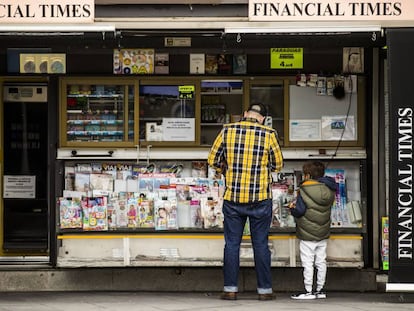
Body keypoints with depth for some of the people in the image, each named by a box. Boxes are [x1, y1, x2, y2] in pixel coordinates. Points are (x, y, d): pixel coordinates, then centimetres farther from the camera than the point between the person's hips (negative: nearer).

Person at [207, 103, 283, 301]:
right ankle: (264, 290, 11)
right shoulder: (268, 134, -6)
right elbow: (278, 165, 3)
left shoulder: (227, 131, -3)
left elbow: (213, 160, 3)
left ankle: (230, 289, 8)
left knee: (232, 244, 8)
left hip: (232, 197, 1)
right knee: (261, 245, 7)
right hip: (260, 198, -1)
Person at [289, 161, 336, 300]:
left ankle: (308, 291, -1)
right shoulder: (329, 190, 4)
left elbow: (299, 211, -18)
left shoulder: (304, 190, -14)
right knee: (321, 262, 12)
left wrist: (292, 208, 5)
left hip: (307, 235, -6)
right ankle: (320, 289, 17)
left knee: (307, 263, -2)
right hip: (323, 234, 6)